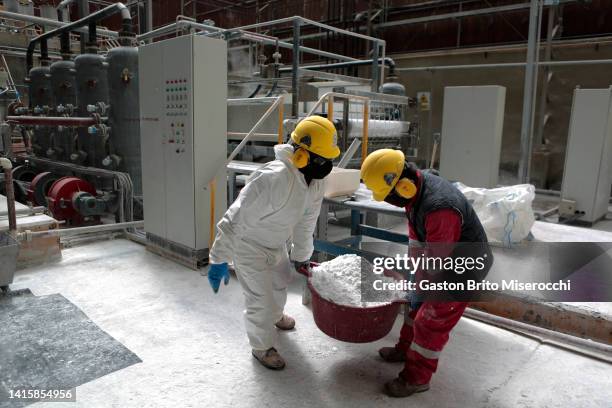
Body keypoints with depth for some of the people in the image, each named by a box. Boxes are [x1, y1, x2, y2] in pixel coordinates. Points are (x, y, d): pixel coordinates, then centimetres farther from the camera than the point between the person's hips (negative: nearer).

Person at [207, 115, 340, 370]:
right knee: (260, 299, 1)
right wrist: (219, 260, -29)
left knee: (280, 281, 29)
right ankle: (262, 347, 29)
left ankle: (275, 315, 61)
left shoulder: (316, 181, -12)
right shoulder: (273, 178, -39)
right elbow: (236, 220, -34)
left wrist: (301, 256, 14)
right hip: (248, 246, -8)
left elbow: (306, 223, 3)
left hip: (276, 243, 8)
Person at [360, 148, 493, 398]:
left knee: (432, 319, -1)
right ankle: (406, 348, 41)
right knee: (417, 302, 20)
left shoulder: (439, 208, -40)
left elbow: (437, 261, -27)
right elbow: (416, 232, 5)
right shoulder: (417, 183, -10)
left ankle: (417, 377, 17)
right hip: (444, 256, 9)